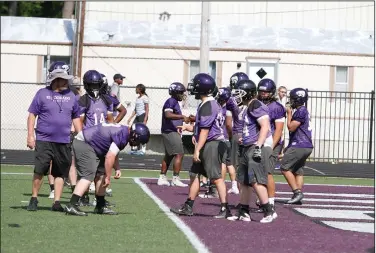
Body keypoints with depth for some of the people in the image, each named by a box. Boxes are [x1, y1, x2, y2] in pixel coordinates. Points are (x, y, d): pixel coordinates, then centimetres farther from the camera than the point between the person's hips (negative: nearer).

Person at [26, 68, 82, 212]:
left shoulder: (71, 96, 11)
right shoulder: (43, 94, 1)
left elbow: (76, 118, 18)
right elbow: (32, 115, 2)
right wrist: (30, 136, -5)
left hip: (63, 142, 3)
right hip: (44, 140, -3)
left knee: (60, 173, 4)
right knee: (39, 171, -5)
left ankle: (57, 202, 10)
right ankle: (34, 199, 9)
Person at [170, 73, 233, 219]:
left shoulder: (207, 106, -18)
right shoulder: (212, 104, 14)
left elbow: (205, 131, -20)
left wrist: (197, 150, -20)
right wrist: (188, 127, 20)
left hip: (211, 144, -11)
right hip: (206, 145, 11)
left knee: (216, 177, -9)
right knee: (195, 174, 15)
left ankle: (225, 209, -8)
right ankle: (188, 207, 22)